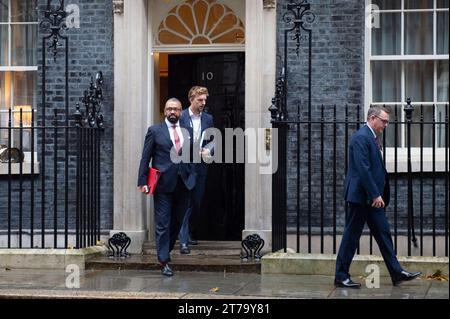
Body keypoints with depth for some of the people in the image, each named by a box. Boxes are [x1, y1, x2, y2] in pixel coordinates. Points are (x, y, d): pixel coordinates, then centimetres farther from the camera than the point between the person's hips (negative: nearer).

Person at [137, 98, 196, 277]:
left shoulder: (188, 132, 12)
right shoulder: (155, 131, 2)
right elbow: (145, 158, 0)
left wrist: (192, 176, 4)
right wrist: (142, 181, -7)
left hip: (183, 183, 4)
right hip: (163, 183, -4)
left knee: (177, 221, 11)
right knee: (162, 224, -4)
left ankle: (166, 251, 28)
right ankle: (164, 261, -1)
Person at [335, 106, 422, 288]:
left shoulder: (372, 138, 15)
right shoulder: (361, 138, -16)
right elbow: (363, 169, -23)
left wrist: (379, 194, 16)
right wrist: (375, 195, -23)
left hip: (372, 196, 10)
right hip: (361, 196, -10)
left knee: (383, 233, 10)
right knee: (351, 236, -2)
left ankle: (397, 273, 14)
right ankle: (341, 276, 5)